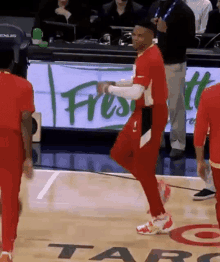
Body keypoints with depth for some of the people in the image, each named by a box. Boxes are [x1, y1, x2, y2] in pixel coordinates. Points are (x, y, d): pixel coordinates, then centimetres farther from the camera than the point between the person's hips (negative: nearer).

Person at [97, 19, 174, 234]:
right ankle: (155, 188, 26)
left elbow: (136, 92, -32)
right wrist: (115, 83, 8)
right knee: (119, 154, 17)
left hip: (150, 116, -10)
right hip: (143, 113, 10)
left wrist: (109, 89, -18)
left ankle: (161, 219, 10)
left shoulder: (148, 59, -24)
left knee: (143, 167, -1)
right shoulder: (148, 54, 8)